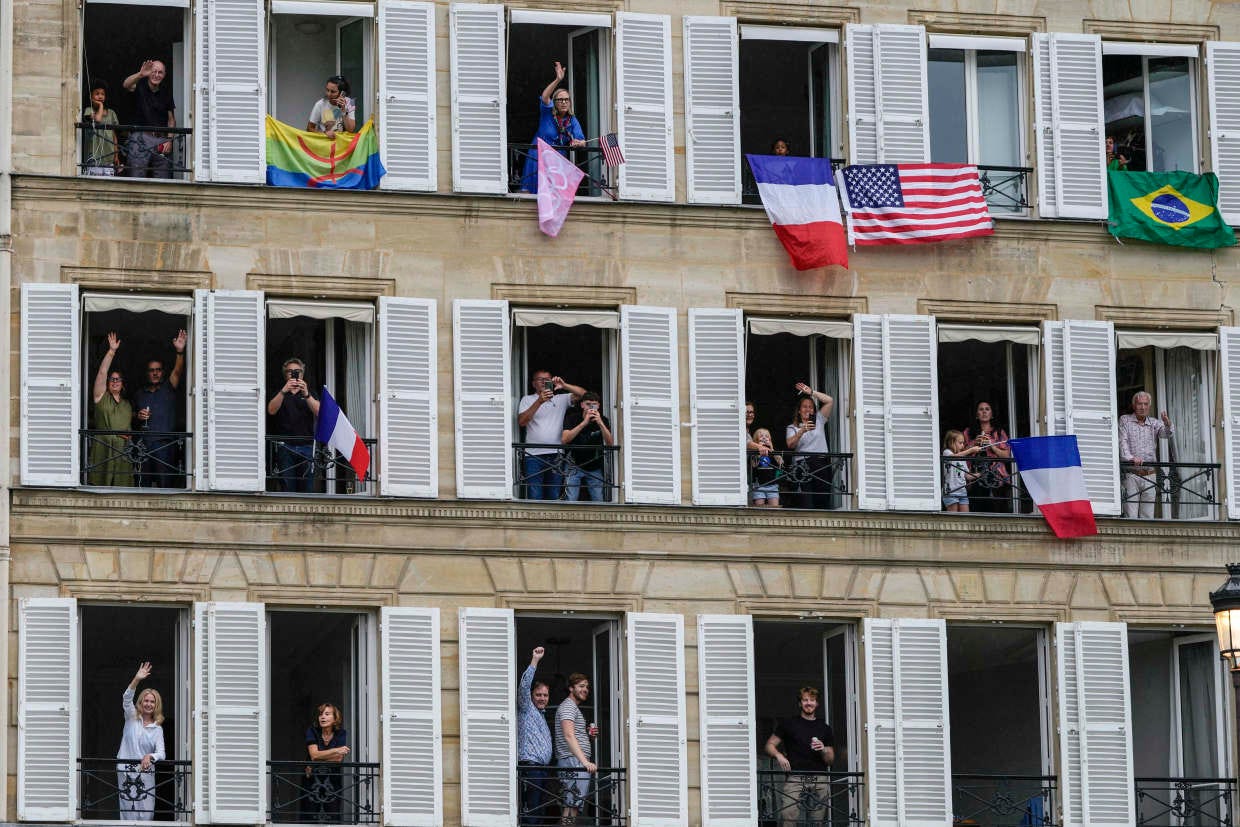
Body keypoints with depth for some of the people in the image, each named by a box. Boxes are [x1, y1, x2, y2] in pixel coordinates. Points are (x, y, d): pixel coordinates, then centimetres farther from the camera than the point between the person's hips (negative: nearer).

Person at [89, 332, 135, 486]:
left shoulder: (127, 405, 22)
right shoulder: (101, 397, 8)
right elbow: (102, 372, -2)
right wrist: (112, 351, -7)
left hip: (123, 452, 4)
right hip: (103, 449, -4)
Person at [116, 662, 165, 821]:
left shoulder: (157, 729, 7)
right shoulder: (132, 718, 6)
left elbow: (161, 753, -2)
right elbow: (126, 699, -11)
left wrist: (150, 757, -26)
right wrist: (136, 680, -27)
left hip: (146, 772, 1)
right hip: (126, 770, -1)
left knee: (146, 813, -3)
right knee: (127, 812, -2)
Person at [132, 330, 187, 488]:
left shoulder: (168, 388, 10)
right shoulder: (139, 393, 20)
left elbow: (177, 371, -7)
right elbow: (131, 414, 27)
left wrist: (180, 352, -23)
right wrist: (138, 416, 3)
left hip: (165, 443, -3)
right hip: (143, 443, 3)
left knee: (165, 481, -11)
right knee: (143, 482, -1)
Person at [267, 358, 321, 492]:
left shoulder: (309, 394, 16)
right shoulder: (279, 394, 14)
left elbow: (318, 412, -3)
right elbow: (271, 410, -6)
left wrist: (306, 395, -20)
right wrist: (284, 391, -19)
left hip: (306, 446, 1)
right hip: (285, 446, -1)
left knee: (306, 489, -5)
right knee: (287, 488, -7)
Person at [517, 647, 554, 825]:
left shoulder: (542, 716, 27)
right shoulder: (526, 709, 3)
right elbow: (524, 685, -12)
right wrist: (535, 660, -15)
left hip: (544, 769, 9)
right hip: (530, 766, -9)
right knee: (530, 812, -15)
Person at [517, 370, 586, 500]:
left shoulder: (560, 399, 16)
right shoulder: (527, 400, 11)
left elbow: (583, 394, 6)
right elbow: (521, 422, -5)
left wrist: (564, 386, -9)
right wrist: (539, 401, -15)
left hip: (555, 455, 2)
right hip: (534, 455, -2)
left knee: (554, 498, 3)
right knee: (534, 498, -9)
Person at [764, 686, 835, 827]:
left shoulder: (824, 728, 18)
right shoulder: (788, 724, 12)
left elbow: (830, 760, 19)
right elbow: (770, 745, 12)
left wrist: (823, 750, -3)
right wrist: (778, 755, -9)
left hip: (819, 780, 2)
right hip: (795, 779, -2)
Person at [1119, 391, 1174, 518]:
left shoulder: (1154, 423, 13)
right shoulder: (1125, 420, 6)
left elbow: (1167, 434, -4)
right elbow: (1123, 442, -6)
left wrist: (1167, 424, -28)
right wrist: (1130, 457, -24)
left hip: (1150, 475, 3)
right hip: (1131, 474, -3)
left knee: (1148, 516, 2)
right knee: (1131, 516, -9)